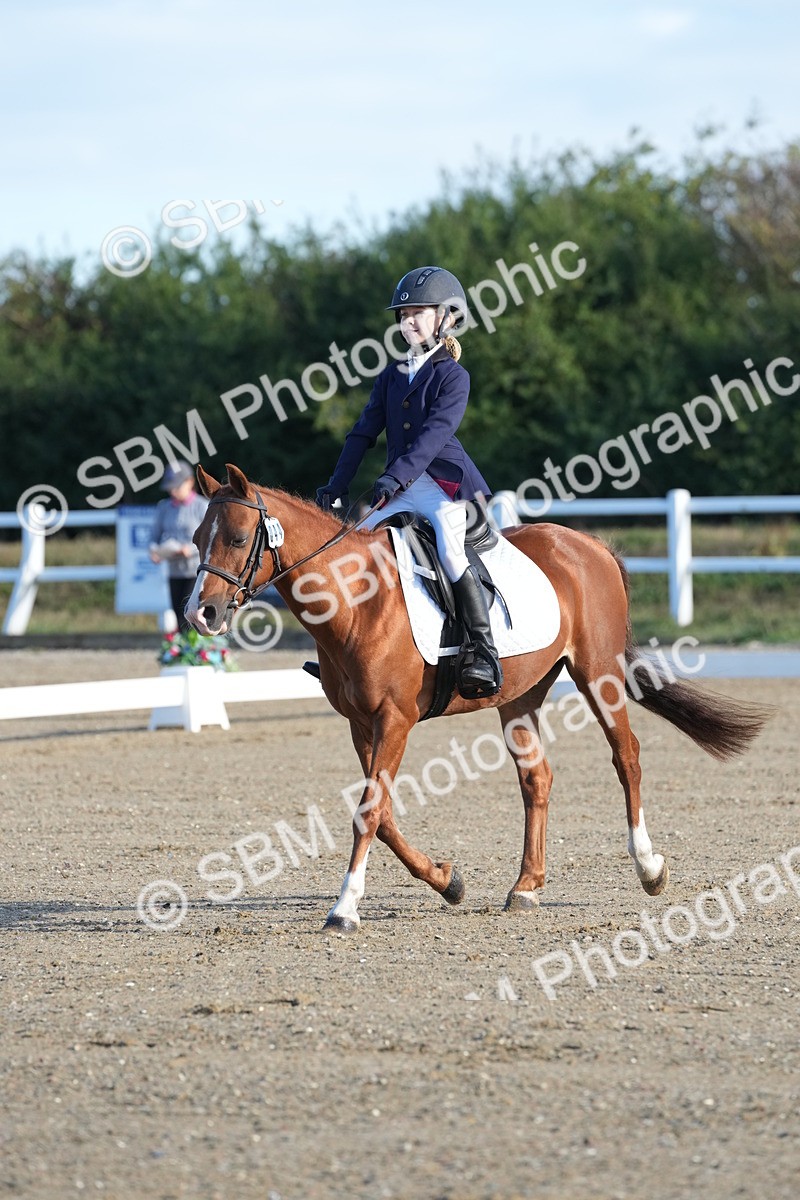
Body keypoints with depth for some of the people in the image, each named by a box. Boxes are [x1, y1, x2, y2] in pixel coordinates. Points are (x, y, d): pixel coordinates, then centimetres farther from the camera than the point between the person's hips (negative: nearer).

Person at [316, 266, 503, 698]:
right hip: (402, 491, 7)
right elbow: (364, 432, 13)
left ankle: (483, 652, -27)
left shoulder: (453, 376, -4)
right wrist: (337, 484, 4)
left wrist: (396, 476, -29)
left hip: (447, 485, -7)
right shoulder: (391, 376, 15)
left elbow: (435, 433, -17)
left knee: (452, 551, -28)